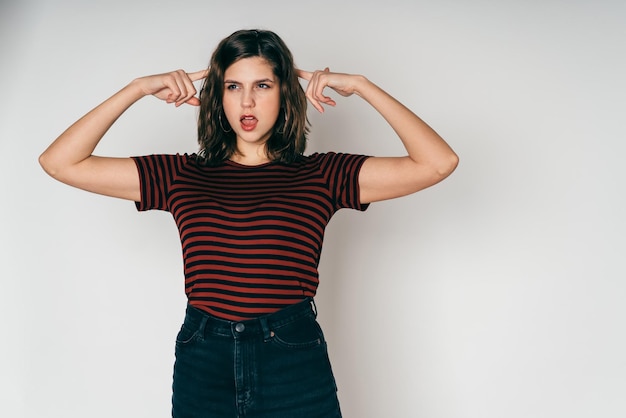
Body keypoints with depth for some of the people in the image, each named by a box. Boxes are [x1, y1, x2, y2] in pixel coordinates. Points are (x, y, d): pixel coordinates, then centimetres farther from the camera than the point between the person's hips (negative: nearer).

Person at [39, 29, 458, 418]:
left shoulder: (320, 176, 0)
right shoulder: (183, 176, 4)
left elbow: (439, 162, -8)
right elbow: (59, 162, 3)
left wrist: (360, 85, -5)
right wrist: (138, 89, -1)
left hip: (295, 370, -1)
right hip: (202, 367, 2)